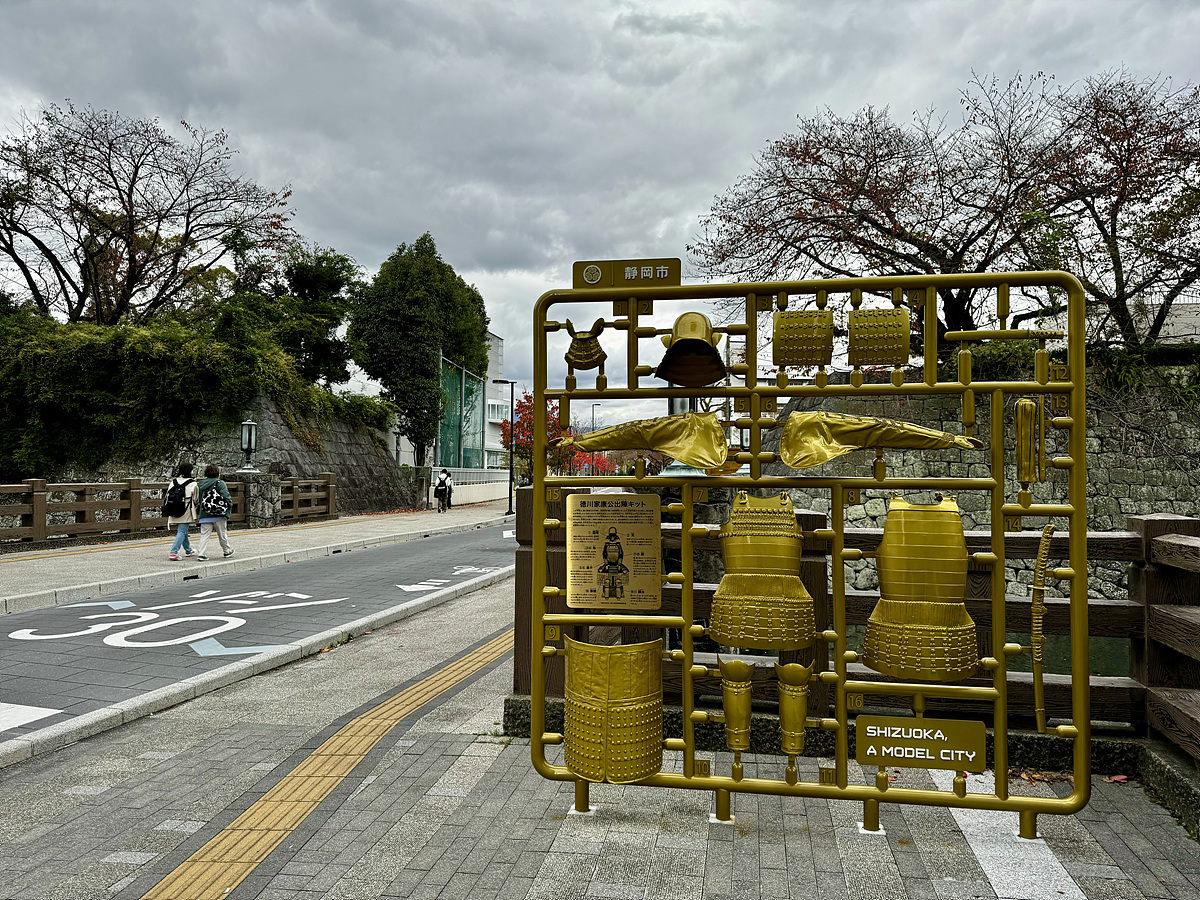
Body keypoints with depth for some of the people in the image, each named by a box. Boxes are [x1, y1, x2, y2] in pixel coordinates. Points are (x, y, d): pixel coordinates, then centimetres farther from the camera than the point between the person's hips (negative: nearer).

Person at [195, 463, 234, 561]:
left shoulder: (201, 484, 8)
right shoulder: (220, 483, -7)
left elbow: (198, 499, 11)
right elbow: (227, 498, -13)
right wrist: (228, 513, -7)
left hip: (205, 515, 3)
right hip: (219, 515, -3)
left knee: (204, 534, 5)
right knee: (222, 534, 11)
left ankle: (202, 554, -5)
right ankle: (227, 551, 27)